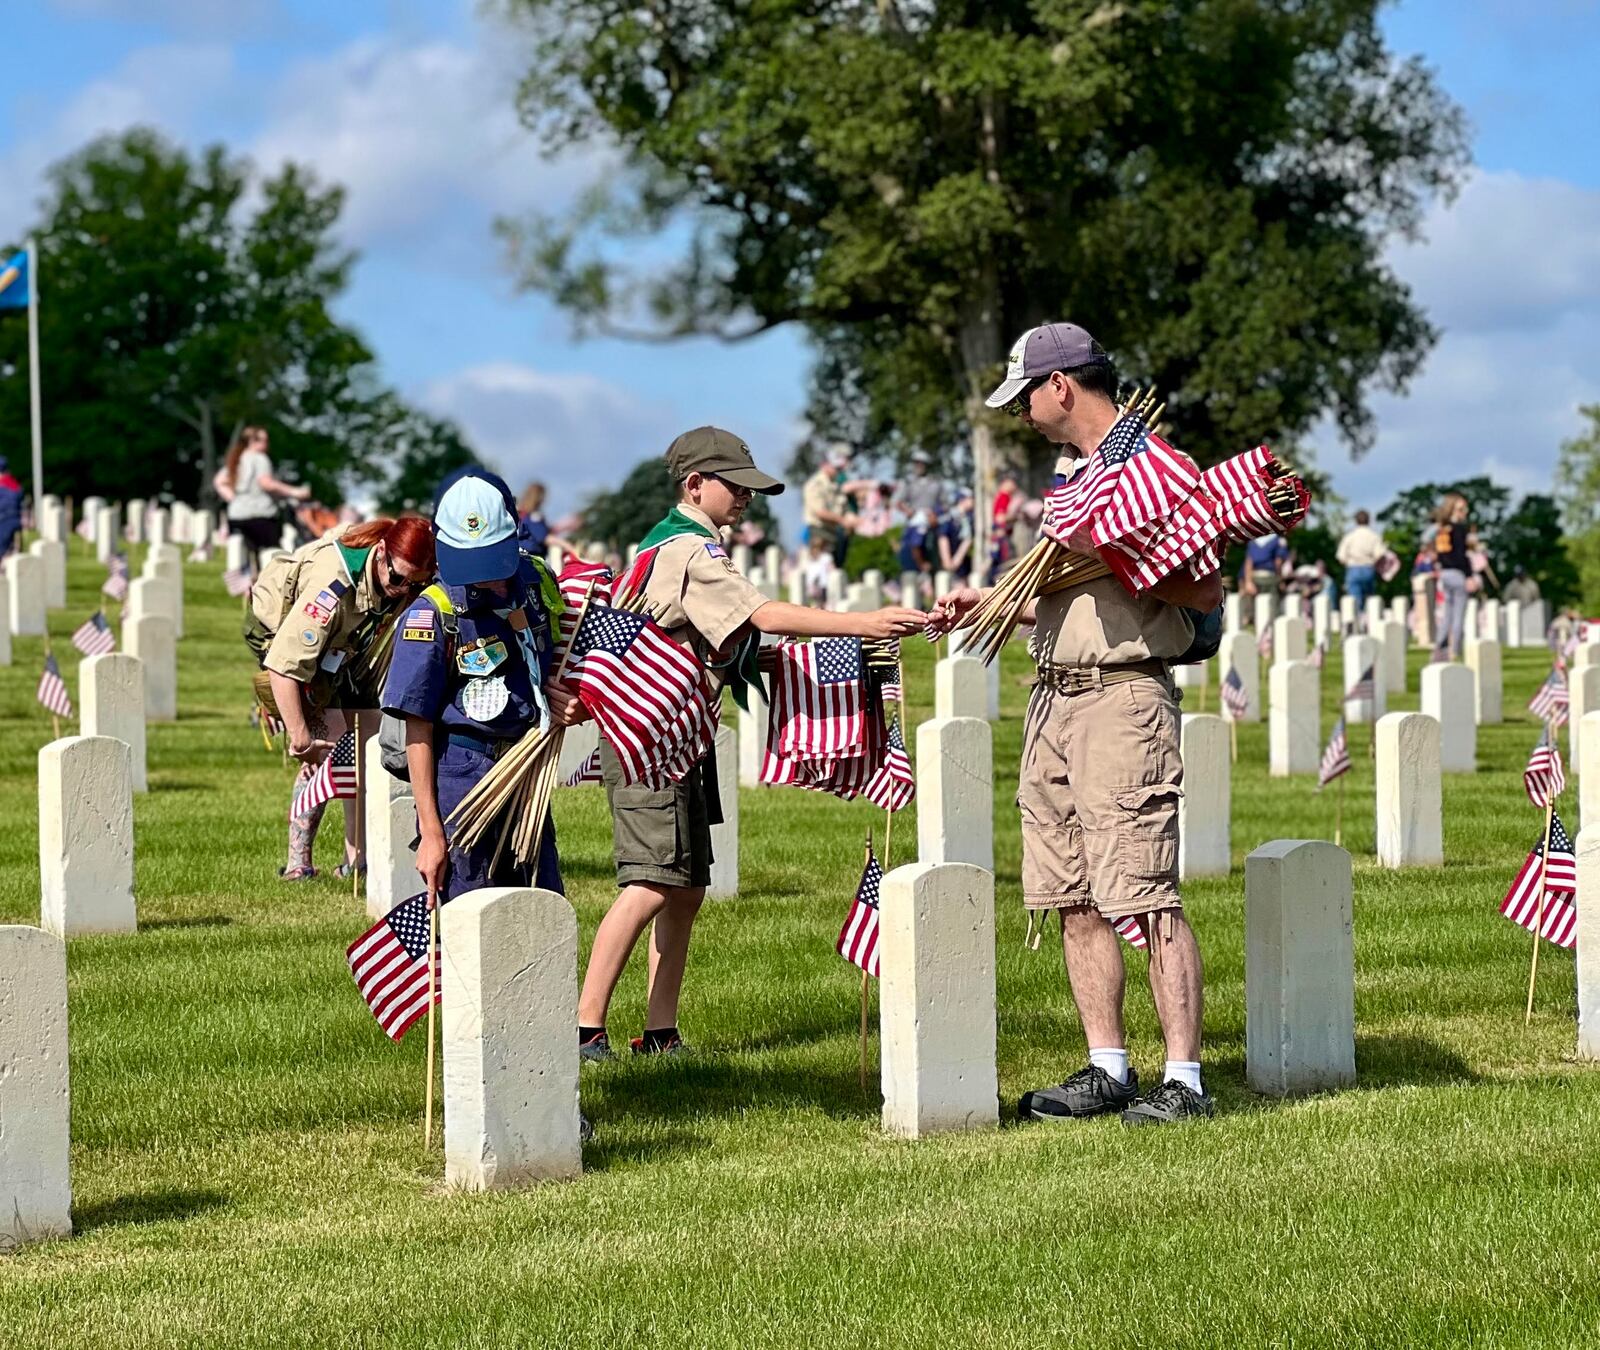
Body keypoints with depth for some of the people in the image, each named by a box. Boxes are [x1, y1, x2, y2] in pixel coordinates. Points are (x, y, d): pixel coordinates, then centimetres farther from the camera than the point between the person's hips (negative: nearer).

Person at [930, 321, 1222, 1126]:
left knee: (1147, 897, -12)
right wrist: (991, 604, 25)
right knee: (1073, 899, 9)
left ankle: (1183, 1080, -10)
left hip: (1124, 698, -10)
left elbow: (1205, 590, -15)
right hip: (1055, 698, 10)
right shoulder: (1074, 475, 20)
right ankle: (1108, 1070, 15)